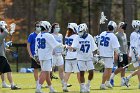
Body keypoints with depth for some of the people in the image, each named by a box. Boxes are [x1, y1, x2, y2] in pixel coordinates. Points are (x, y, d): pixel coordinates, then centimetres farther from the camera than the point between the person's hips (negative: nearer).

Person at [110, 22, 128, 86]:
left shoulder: (124, 35, 17)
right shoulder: (117, 35, -10)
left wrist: (127, 53, 20)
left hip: (125, 53, 8)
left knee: (124, 68, 7)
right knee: (121, 68, -12)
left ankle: (123, 82, 10)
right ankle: (112, 77, 1)